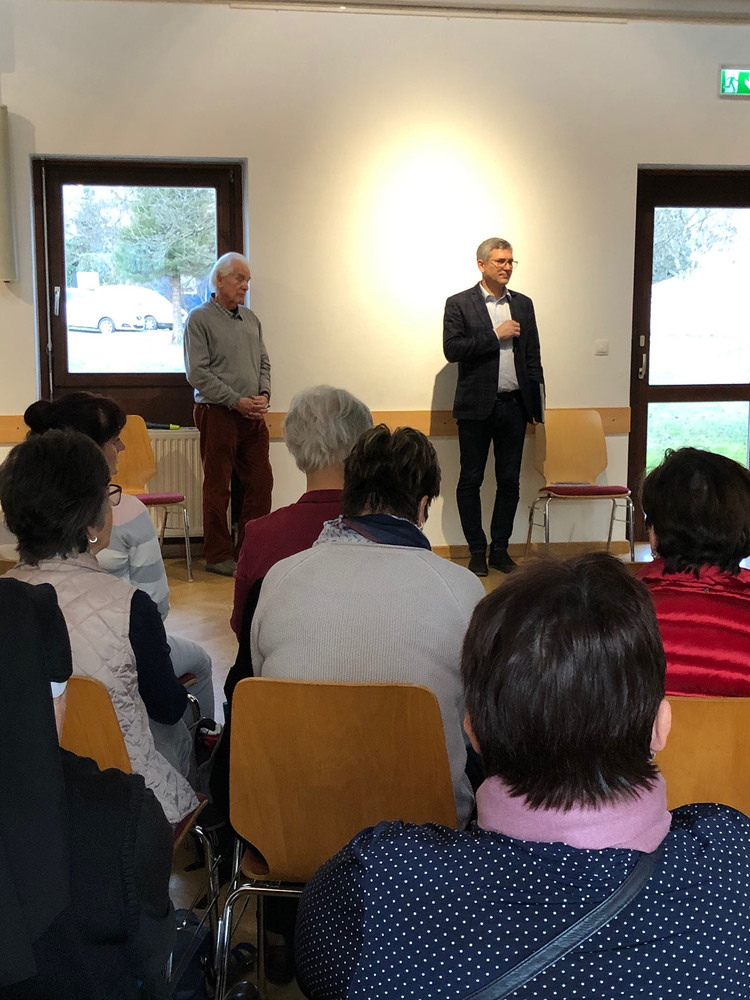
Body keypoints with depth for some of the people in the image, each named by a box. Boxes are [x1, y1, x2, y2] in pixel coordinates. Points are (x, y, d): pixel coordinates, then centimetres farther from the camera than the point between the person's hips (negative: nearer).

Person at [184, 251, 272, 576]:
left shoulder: (250, 318, 15)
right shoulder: (200, 319, -6)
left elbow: (264, 363, 18)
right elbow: (197, 373, -12)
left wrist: (263, 394, -2)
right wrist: (237, 401, -15)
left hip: (253, 415, 6)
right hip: (218, 414, -6)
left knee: (261, 482, 7)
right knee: (217, 487, 1)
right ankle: (218, 556, 11)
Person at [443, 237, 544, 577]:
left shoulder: (523, 304, 11)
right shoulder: (459, 304, -1)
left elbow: (533, 357, 13)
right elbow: (452, 349, -13)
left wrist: (537, 404, 8)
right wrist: (496, 335, -13)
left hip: (514, 406, 4)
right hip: (477, 408, -3)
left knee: (509, 481, 7)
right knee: (470, 481, 3)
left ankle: (500, 548, 18)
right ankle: (477, 551, 14)